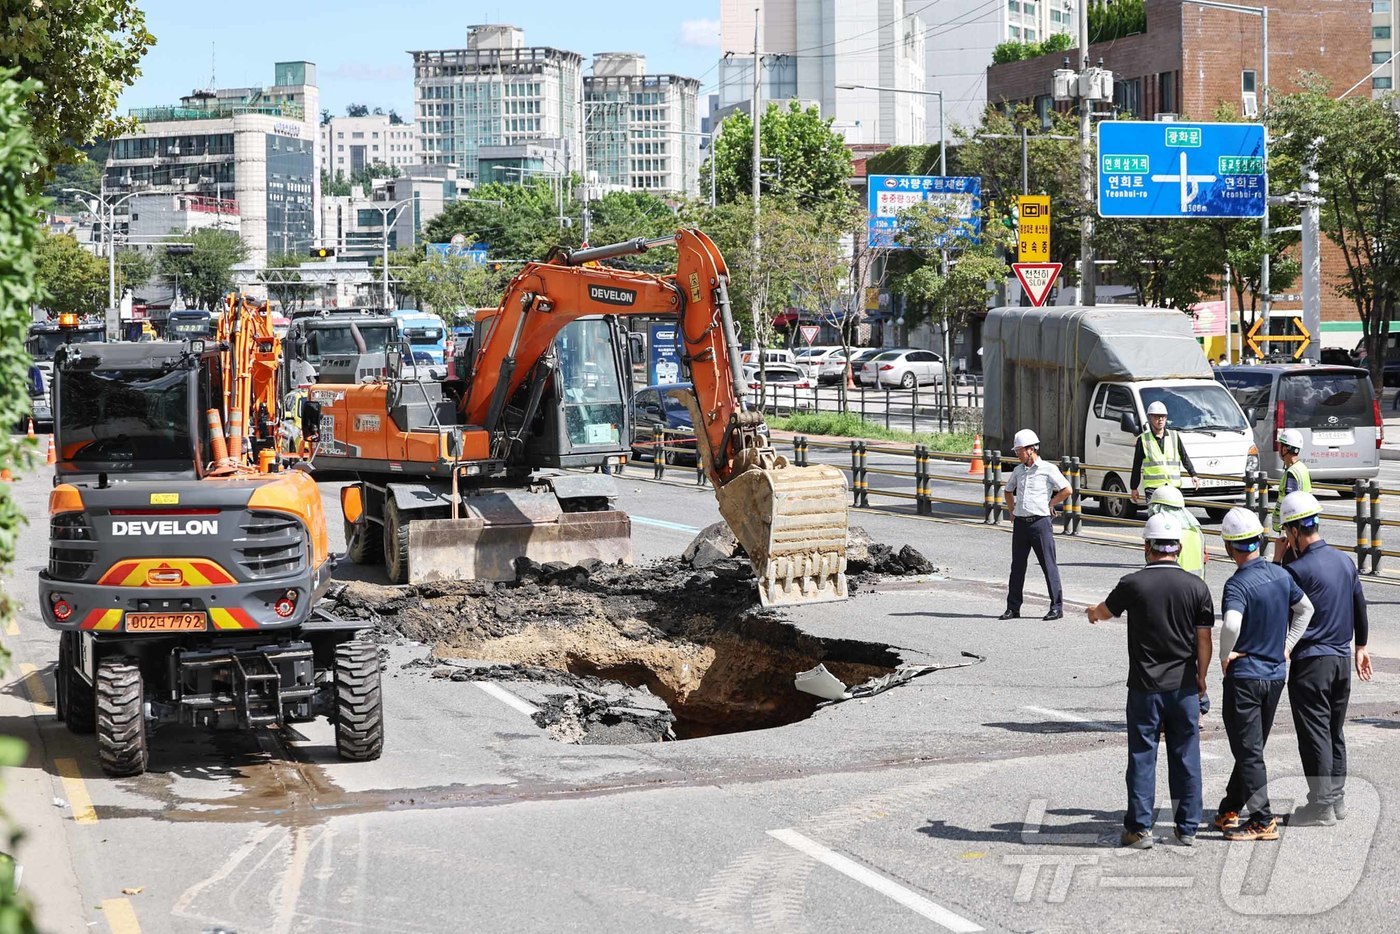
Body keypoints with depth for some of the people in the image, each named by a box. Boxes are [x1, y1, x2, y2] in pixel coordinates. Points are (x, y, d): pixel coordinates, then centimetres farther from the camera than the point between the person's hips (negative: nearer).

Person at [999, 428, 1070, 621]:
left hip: (1040, 522, -6)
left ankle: (1057, 606, 2)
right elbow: (1008, 491, 30)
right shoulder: (1018, 470, 13)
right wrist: (1012, 511, 19)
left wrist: (1050, 504, -1)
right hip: (1020, 523, 6)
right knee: (1017, 566, 7)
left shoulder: (1048, 469, -5)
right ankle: (1013, 607, 13)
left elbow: (1066, 490, -5)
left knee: (1048, 565, -3)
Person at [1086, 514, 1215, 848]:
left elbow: (1105, 610, 12)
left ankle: (1139, 828, 6)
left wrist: (1092, 613, 36)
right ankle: (1188, 827, 14)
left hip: (1145, 686, -2)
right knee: (1186, 757, 9)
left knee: (1142, 757, 5)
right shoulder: (1197, 587, -4)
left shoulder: (1134, 584, -8)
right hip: (1184, 686, 2)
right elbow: (1204, 640, -1)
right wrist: (1200, 678, 14)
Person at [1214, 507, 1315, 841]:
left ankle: (1263, 822, 1)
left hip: (1244, 676, -7)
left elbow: (1231, 624, -36)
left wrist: (1226, 656, -19)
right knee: (1253, 748, 17)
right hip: (1275, 675, 7)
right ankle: (1229, 811, 29)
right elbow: (1305, 608, 18)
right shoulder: (1281, 575, 3)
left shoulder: (1238, 584, -19)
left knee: (1249, 752, 0)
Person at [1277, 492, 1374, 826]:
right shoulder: (1345, 561, 7)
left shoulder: (1298, 569, -18)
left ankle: (1321, 805, 1)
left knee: (1315, 735, -2)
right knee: (1335, 732, 16)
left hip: (1310, 663, -8)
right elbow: (1360, 606, 17)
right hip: (1342, 659, 8)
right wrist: (1360, 646, 27)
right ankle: (1337, 797, 22)